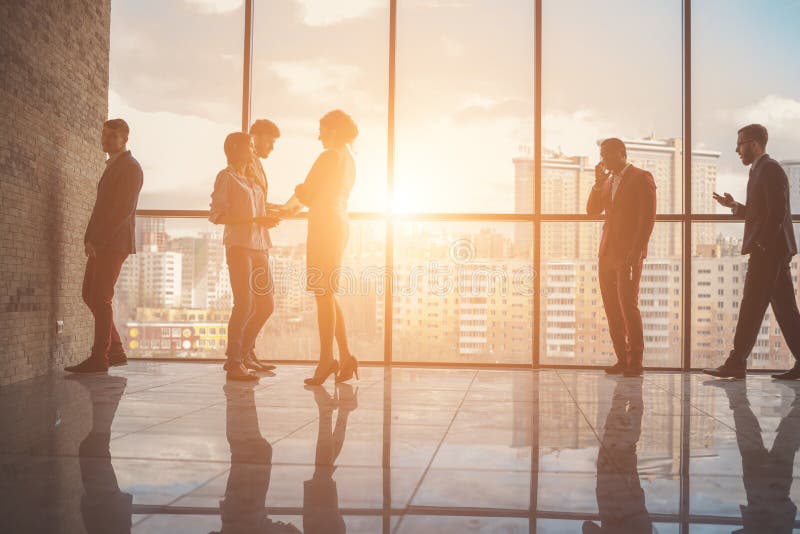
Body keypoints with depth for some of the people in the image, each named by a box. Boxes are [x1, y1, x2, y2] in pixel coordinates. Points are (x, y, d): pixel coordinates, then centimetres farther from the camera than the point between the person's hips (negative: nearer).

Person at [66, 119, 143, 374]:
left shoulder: (130, 167, -8)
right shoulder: (112, 166, 21)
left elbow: (123, 209, -17)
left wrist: (97, 239, -18)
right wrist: (89, 238, 11)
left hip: (114, 242, -9)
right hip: (100, 243, 9)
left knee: (100, 297, -8)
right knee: (89, 295, 9)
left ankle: (99, 358, -2)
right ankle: (115, 351, 15)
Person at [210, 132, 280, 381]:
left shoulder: (252, 181, 23)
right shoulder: (226, 177, 0)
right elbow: (216, 215, -10)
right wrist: (254, 220, -15)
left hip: (259, 246, 8)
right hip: (239, 246, -8)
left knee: (266, 304, 6)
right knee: (244, 304, -11)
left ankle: (242, 354, 18)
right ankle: (234, 363, -3)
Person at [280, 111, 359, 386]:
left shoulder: (330, 156, -10)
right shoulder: (348, 158, 18)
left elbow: (305, 192, -8)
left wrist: (287, 206, 12)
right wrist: (298, 204, 24)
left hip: (325, 226, -9)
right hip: (339, 225, 9)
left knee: (324, 294, -8)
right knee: (328, 295, 11)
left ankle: (326, 360, -7)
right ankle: (346, 357, 9)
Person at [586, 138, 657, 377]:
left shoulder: (642, 178, -3)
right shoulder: (608, 180, 19)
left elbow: (648, 217, -10)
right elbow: (592, 210, 12)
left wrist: (637, 250, -16)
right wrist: (598, 183, 0)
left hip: (629, 253, -7)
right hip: (607, 251, 7)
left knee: (628, 305, -10)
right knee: (612, 308, 5)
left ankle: (635, 362, -3)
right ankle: (622, 359, 11)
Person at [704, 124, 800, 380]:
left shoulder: (769, 169, -11)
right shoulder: (762, 169, 19)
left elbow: (777, 211, -19)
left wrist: (761, 244, -20)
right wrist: (734, 206, 11)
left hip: (767, 250, -10)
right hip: (773, 251, 10)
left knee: (751, 308, -7)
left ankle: (736, 364, -4)